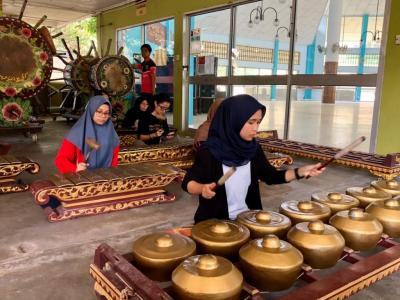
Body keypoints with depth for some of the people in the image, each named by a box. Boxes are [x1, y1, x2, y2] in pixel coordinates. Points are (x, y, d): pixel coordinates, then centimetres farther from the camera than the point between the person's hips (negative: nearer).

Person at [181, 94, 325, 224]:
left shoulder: (253, 149, -1)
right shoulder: (210, 152, -16)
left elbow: (270, 176, 8)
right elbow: (187, 183, -9)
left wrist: (300, 172, -4)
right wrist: (202, 188, -30)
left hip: (247, 219, 5)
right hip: (215, 221, -4)